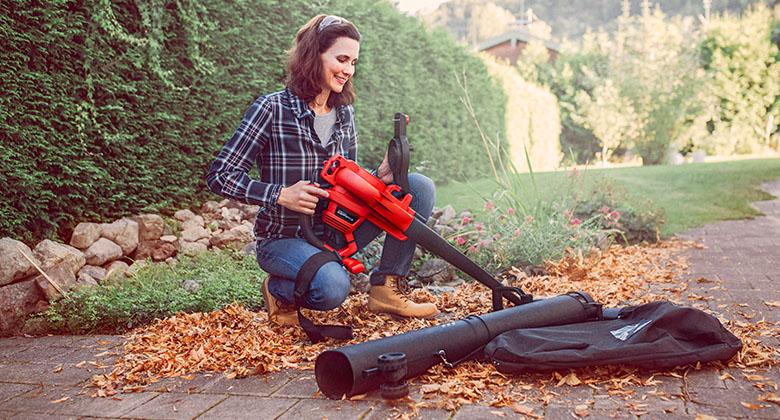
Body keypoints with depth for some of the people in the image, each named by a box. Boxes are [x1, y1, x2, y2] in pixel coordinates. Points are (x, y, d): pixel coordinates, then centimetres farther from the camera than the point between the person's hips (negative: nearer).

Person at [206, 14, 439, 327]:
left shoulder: (344, 113, 6)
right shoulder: (272, 109, -13)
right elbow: (220, 175, -14)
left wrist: (379, 177, -10)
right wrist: (281, 194, -26)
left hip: (336, 232, 6)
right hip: (284, 238, -6)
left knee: (419, 186, -9)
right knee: (333, 287, -38)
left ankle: (387, 287, -4)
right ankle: (279, 290, -1)